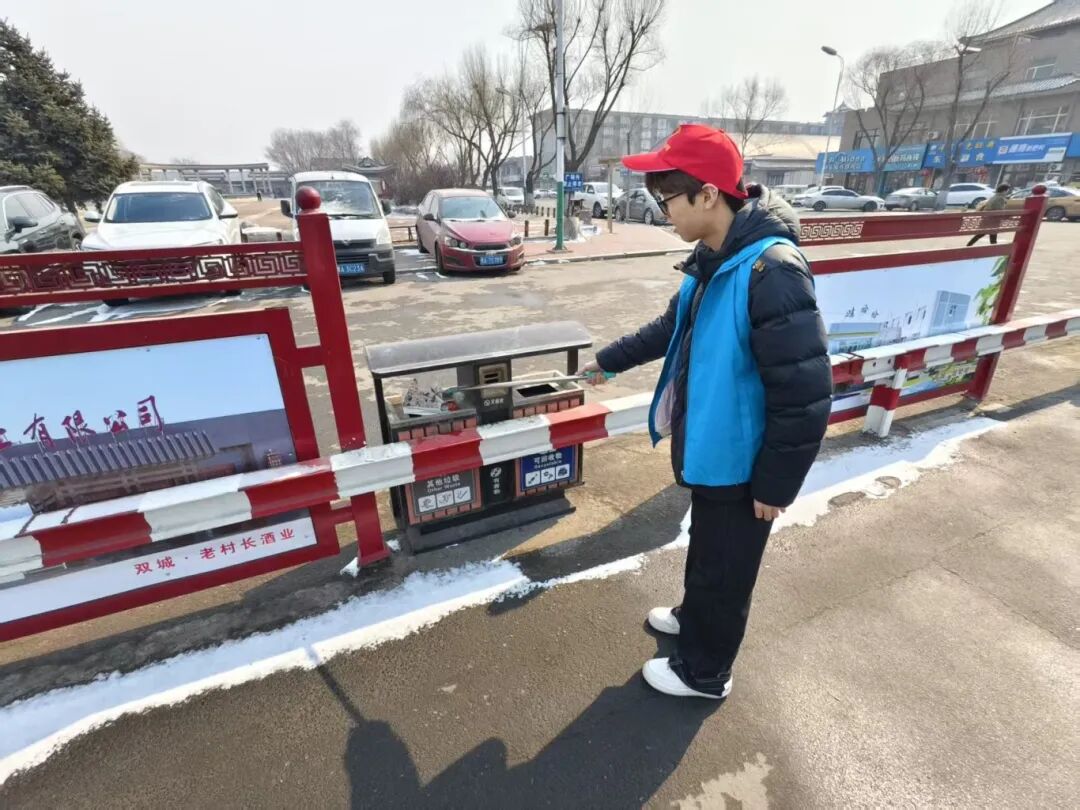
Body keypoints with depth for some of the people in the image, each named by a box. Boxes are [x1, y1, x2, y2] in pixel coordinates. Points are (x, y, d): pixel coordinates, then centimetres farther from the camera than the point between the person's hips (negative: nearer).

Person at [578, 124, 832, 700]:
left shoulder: (771, 271, -28)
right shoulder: (712, 259, 2)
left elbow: (805, 395, -26)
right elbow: (673, 327, 18)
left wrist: (776, 483, -18)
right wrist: (610, 359, 24)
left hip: (740, 461, -8)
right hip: (710, 446, 9)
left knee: (724, 569, 13)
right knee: (705, 547, 29)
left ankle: (703, 673, 37)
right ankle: (694, 618, 55)